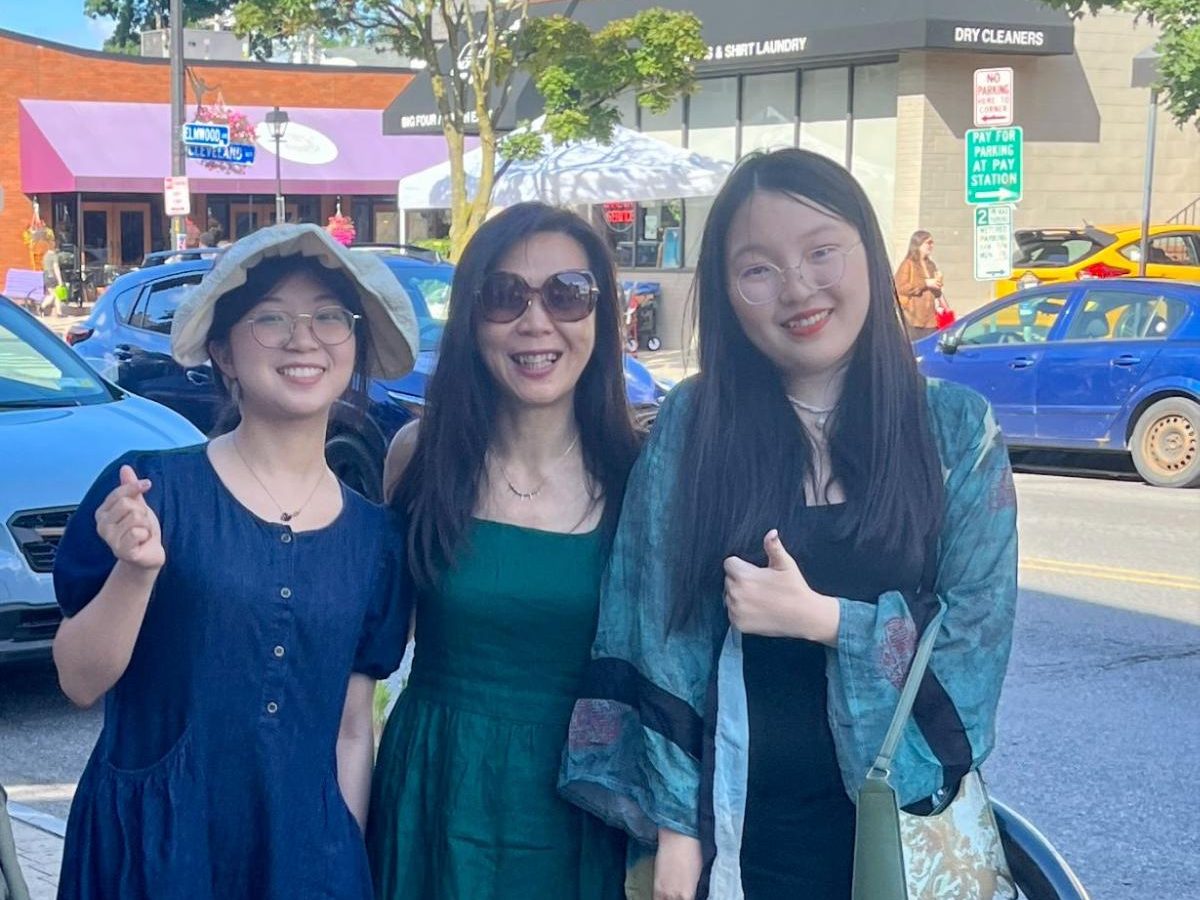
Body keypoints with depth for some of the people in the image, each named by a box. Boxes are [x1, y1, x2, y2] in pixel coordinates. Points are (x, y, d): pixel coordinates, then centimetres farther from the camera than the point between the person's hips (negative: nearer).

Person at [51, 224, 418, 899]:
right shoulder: (151, 489, -8)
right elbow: (81, 684, -7)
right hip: (147, 844, -3)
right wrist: (136, 568, -22)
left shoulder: (374, 538, 2)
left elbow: (353, 731, 8)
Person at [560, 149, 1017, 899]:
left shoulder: (959, 429, -3)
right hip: (738, 821, -1)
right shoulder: (690, 427, -5)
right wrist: (675, 823, -7)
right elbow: (662, 642, -5)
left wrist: (818, 618, -17)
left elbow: (977, 634, -5)